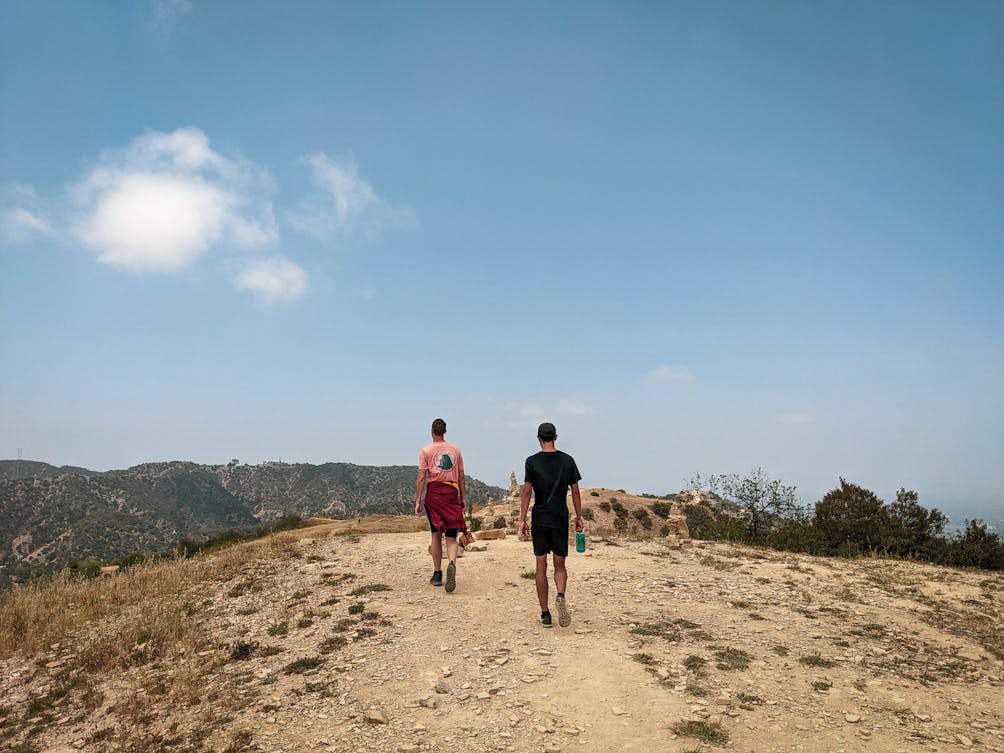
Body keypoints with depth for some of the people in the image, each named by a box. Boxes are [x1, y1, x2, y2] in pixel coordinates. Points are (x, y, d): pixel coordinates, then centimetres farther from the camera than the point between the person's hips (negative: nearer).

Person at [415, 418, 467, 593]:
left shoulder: (425, 451, 2)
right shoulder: (455, 449, 10)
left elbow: (421, 477, -5)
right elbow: (461, 477, 12)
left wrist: (417, 501, -3)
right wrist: (462, 499, 18)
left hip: (434, 492, -1)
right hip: (452, 493, 1)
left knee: (436, 534, 11)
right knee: (451, 537, 2)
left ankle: (437, 574, 16)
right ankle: (452, 564, -25)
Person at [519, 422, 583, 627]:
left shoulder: (532, 461, -4)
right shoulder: (567, 460, 1)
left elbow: (526, 492, -7)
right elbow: (575, 491, 4)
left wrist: (522, 521, -3)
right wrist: (579, 517, 12)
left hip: (540, 519, -1)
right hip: (560, 518, 1)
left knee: (541, 566, 6)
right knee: (560, 564, 12)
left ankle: (545, 614, 8)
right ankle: (560, 596, -16)